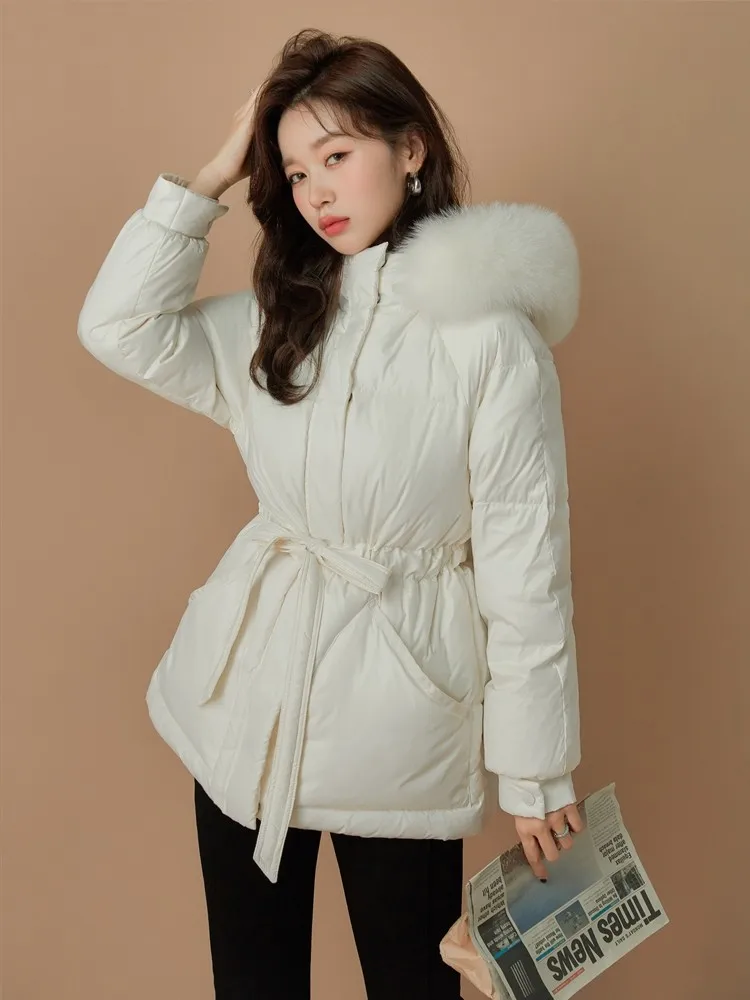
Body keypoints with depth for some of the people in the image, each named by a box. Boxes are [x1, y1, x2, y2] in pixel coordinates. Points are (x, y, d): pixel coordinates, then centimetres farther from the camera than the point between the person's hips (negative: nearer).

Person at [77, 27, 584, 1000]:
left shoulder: (491, 335, -12)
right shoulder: (274, 319, 6)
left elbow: (526, 563, -10)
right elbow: (119, 327, -5)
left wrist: (535, 769, -6)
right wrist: (214, 175, -3)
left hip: (395, 696, -4)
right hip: (254, 690, 5)